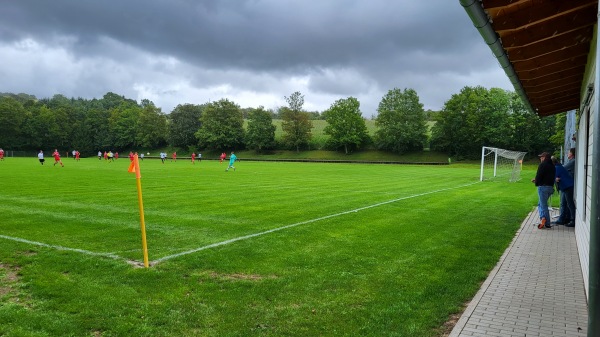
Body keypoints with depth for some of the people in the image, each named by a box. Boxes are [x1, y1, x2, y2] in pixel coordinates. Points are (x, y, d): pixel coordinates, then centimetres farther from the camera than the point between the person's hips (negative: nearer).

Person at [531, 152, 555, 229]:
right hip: (550, 187, 8)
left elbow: (538, 176, -15)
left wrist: (536, 183, 4)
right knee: (540, 204, 14)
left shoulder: (542, 165, -11)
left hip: (543, 187, -8)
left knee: (543, 205, -3)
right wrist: (536, 180, 20)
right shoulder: (552, 166, 17)